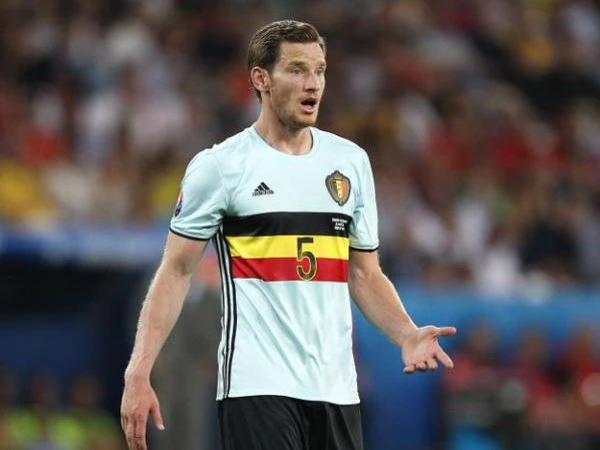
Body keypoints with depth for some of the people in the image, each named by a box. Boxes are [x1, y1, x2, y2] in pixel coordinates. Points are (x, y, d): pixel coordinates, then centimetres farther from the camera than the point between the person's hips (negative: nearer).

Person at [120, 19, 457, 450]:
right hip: (256, 386, -5)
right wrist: (139, 373, -10)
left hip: (336, 386, 5)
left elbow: (365, 274, 16)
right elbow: (176, 272, -1)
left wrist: (406, 334, -3)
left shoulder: (351, 161, 11)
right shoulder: (218, 166, -2)